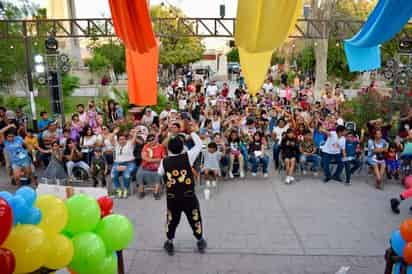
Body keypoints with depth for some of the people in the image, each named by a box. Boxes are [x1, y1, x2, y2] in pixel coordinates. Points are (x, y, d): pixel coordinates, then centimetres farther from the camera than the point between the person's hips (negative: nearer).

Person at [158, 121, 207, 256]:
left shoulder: (164, 161, -9)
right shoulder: (188, 157, -14)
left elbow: (160, 173, 11)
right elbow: (199, 144, -1)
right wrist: (193, 132, 9)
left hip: (172, 198, 1)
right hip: (189, 196, -1)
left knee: (172, 220, 21)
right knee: (195, 218, 18)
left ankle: (169, 243, 33)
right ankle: (200, 241, 33)